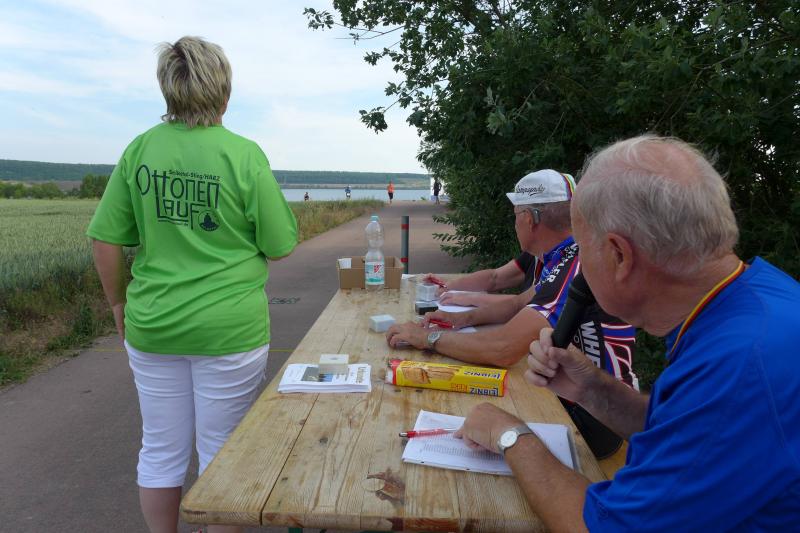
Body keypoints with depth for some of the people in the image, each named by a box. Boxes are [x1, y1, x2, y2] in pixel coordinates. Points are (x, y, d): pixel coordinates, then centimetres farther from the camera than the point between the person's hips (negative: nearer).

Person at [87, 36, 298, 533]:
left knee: (161, 450, 21)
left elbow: (105, 241, 0)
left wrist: (120, 302, 14)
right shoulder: (245, 155, -12)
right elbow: (279, 248, -8)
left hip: (153, 327, 4)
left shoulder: (139, 149, -2)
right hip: (228, 329, -3)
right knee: (222, 453, 14)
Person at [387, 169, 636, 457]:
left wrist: (428, 337, -21)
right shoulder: (561, 257, 4)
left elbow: (503, 349, -35)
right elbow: (522, 304, 17)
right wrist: (466, 317, 1)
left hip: (592, 418, -8)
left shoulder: (577, 267, -28)